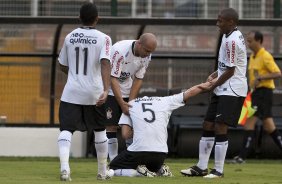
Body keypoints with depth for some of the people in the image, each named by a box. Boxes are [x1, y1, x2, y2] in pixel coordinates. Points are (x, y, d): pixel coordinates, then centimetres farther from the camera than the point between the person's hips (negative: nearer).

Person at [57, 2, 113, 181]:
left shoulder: (70, 37, 5)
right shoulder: (103, 38, -4)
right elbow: (105, 64, -19)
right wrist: (106, 90, -27)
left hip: (71, 92, 1)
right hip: (94, 92, -1)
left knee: (66, 130, -6)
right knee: (100, 131, 19)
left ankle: (64, 167, -30)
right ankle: (103, 171, 26)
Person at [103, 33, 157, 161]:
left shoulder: (147, 56, -11)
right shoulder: (120, 51, -30)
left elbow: (138, 79, -5)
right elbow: (113, 79, -27)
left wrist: (130, 103, -12)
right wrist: (122, 104, -30)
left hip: (128, 91, 5)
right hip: (111, 91, -5)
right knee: (111, 126, -9)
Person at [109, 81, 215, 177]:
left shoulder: (130, 105, 9)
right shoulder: (164, 101, 12)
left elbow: (125, 135, 1)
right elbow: (190, 92, 16)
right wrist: (208, 84, 29)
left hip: (138, 151, -4)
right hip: (161, 153, 4)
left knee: (113, 168, 17)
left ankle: (141, 172, -9)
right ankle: (160, 170, 1)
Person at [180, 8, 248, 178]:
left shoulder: (232, 41, -19)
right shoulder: (229, 36, 12)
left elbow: (230, 71, -17)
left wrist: (213, 85, -7)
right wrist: (215, 75, 7)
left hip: (232, 90, -10)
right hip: (222, 90, 10)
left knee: (220, 128, -11)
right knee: (208, 125, 11)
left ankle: (219, 170, -5)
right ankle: (201, 167, 17)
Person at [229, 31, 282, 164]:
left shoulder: (265, 56, -13)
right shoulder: (253, 56, 15)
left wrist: (260, 78, -28)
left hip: (264, 92, -9)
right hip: (255, 93, 9)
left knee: (249, 122, -14)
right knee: (269, 126, 11)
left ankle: (242, 156, -15)